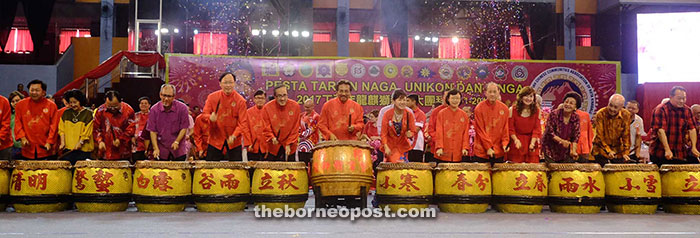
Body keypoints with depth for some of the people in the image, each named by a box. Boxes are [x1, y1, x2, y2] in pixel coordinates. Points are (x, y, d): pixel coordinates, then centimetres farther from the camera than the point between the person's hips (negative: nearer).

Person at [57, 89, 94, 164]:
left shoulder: (88, 114, -2)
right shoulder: (66, 113, 11)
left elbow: (87, 133, -6)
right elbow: (62, 129, 9)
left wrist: (80, 143, -15)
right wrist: (62, 142, -2)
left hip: (83, 150, -3)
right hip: (68, 148, 3)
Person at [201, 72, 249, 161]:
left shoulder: (240, 100, -7)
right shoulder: (212, 97, -2)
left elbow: (243, 122, -8)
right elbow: (204, 114, 0)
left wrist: (234, 135, -24)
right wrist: (210, 118, -25)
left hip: (234, 141, -1)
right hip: (215, 140, 1)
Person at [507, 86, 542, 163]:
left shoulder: (537, 111, 4)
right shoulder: (513, 110, -2)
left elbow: (537, 129, 1)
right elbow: (510, 128, -2)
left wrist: (532, 143, -13)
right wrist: (516, 140, -18)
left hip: (531, 140, 1)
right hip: (516, 145, -1)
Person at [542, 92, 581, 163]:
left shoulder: (576, 118, -3)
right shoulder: (554, 114, -14)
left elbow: (576, 136, -3)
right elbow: (549, 132, -13)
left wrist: (573, 151, -14)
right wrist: (561, 141, -24)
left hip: (565, 151, 3)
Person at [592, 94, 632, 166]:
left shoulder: (626, 115, -7)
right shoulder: (600, 114, -15)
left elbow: (626, 135, -6)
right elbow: (599, 136, -15)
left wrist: (625, 152, -15)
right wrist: (608, 150, -24)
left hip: (618, 150, 3)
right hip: (601, 150, -3)